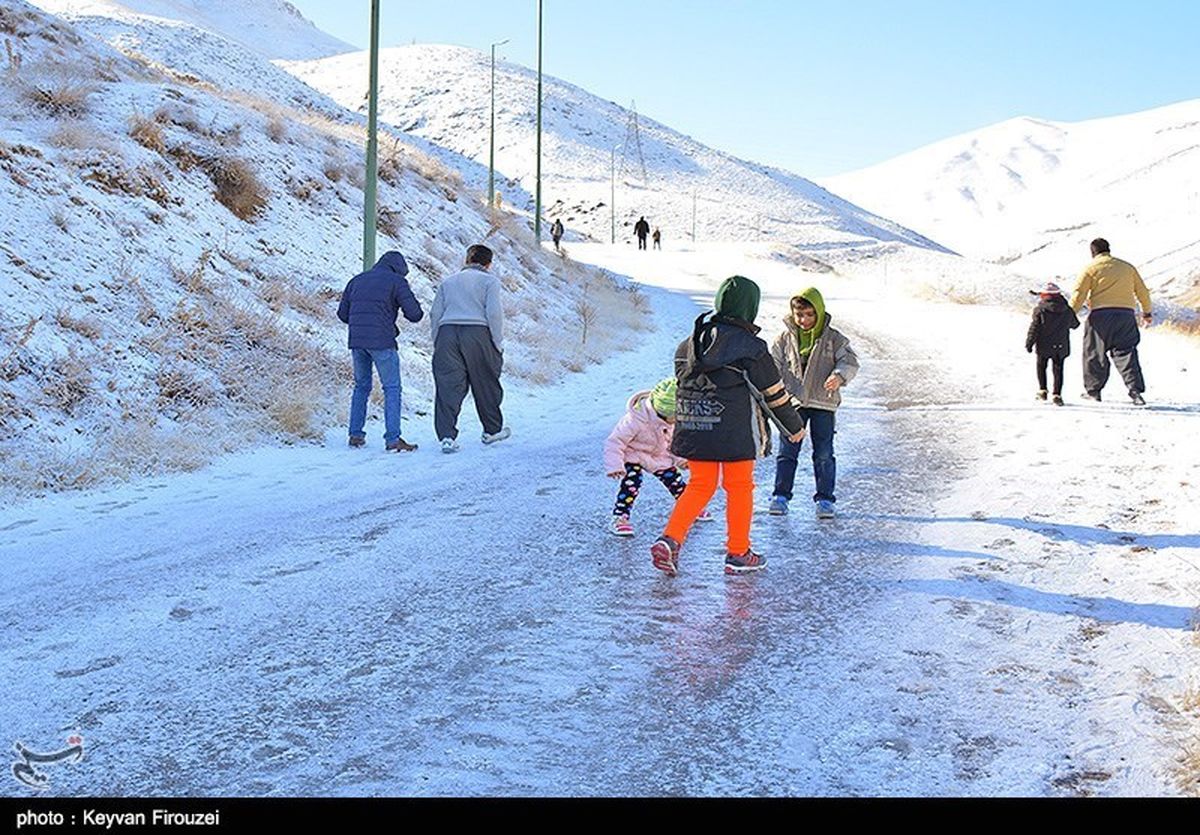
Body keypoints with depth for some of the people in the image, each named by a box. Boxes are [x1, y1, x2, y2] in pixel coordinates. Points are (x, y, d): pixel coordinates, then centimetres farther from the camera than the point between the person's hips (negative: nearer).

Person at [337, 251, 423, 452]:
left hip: (356, 341, 5)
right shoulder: (397, 282, 0)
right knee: (392, 388, -1)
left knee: (361, 386, 19)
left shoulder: (357, 280, 17)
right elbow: (415, 314, -5)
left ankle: (356, 434, 16)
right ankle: (393, 439, -8)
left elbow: (342, 313, 17)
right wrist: (414, 306, 16)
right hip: (382, 341, -5)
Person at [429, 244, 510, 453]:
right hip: (477, 333, -3)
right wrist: (498, 342, 1)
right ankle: (492, 429, 27)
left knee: (448, 386, -1)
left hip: (447, 332, 3)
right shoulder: (490, 281, 6)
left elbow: (435, 313, 15)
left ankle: (447, 436, -11)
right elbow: (494, 312, -5)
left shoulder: (449, 281, 21)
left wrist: (437, 343, 18)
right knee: (486, 384, 13)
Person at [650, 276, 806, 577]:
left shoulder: (690, 343, 5)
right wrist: (794, 426, 11)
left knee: (700, 484, 16)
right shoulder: (751, 347, -12)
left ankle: (670, 539, -1)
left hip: (693, 429, 5)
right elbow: (774, 392, -4)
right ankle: (738, 554, 19)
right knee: (739, 487, 10)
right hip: (735, 433, -5)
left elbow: (682, 380, 13)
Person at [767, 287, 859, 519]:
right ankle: (781, 495, 13)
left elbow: (850, 361, -4)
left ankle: (824, 499, 11)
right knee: (787, 452, 4)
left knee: (823, 454, 2)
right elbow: (773, 364, 8)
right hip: (793, 403, 1)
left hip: (823, 404, -1)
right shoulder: (786, 338, 3)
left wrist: (839, 376, -23)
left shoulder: (833, 339, 0)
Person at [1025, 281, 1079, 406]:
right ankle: (1057, 394, 0)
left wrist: (1029, 343, -1)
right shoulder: (1067, 311, 1)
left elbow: (1034, 329, -10)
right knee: (1058, 369, 7)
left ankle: (1043, 390, 12)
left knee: (1041, 367, 17)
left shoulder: (1040, 310, -10)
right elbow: (1075, 324, 16)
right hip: (1061, 347, 2)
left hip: (1044, 346, -2)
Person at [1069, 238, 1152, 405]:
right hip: (1126, 313, 3)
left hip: (1101, 314, -3)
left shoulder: (1091, 268, 4)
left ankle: (1093, 390, 16)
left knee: (1094, 353, 10)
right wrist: (1147, 312, 32)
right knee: (1126, 353, 2)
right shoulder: (1127, 267, 16)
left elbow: (1079, 294, -3)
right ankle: (1135, 390, -11)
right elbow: (1142, 291, 20)